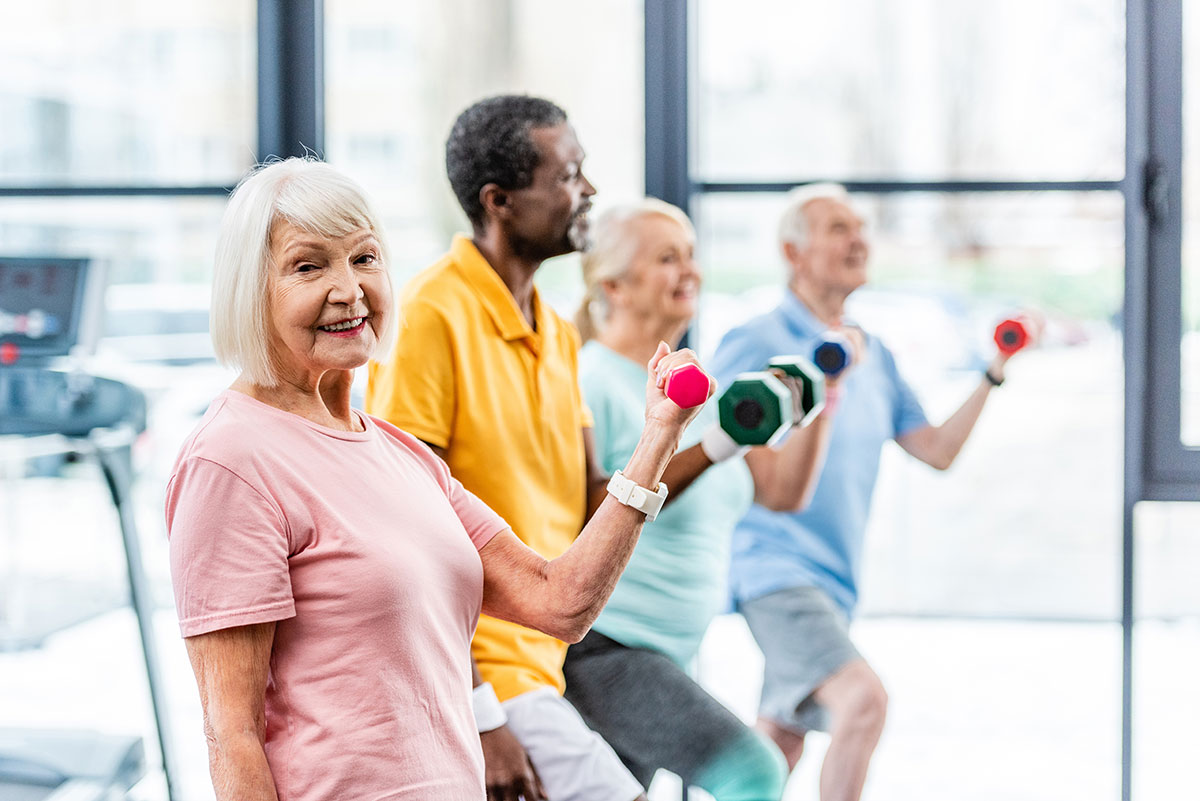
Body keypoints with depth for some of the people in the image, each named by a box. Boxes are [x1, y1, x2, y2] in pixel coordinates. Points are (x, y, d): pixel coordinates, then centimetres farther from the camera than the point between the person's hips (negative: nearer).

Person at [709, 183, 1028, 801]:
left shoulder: (873, 357, 14)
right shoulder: (755, 345, -7)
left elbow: (937, 450, 12)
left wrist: (994, 374, 4)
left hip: (836, 582, 8)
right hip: (776, 568, -8)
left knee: (778, 749, 14)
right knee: (862, 698, -27)